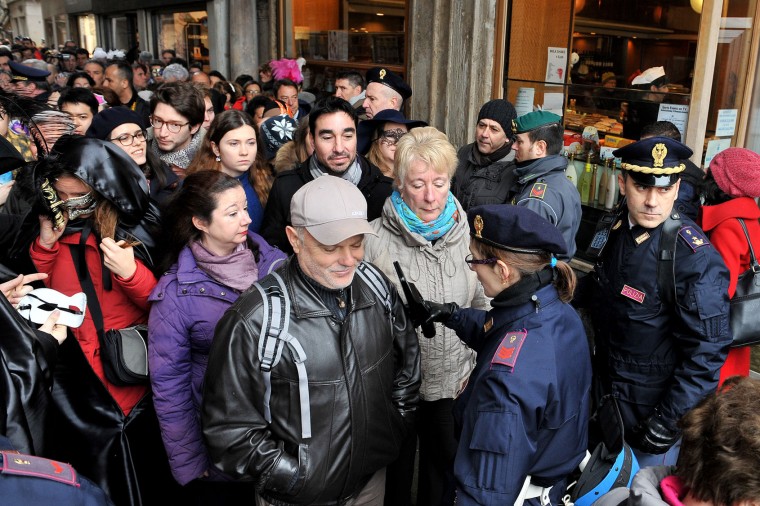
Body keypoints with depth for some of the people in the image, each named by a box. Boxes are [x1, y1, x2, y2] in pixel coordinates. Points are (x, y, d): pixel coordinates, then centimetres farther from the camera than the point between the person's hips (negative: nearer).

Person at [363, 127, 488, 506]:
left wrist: (474, 367, 4)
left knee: (443, 471, 24)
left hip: (452, 384, 3)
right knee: (396, 474, 20)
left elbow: (480, 305, 5)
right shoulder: (375, 240, -17)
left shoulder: (465, 233, -5)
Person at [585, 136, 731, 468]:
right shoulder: (618, 228, -5)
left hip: (655, 405, -6)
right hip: (609, 392, 6)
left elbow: (707, 351, -22)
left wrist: (668, 422, -19)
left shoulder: (695, 258, -26)